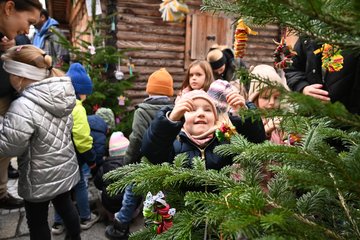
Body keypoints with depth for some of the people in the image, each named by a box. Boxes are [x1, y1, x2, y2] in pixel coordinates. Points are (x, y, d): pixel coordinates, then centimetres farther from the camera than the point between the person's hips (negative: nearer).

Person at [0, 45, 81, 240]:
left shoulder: (23, 108, -29)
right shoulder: (61, 95, -5)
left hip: (40, 178, -7)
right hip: (65, 168, 7)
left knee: (37, 222, 15)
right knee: (65, 205, 26)